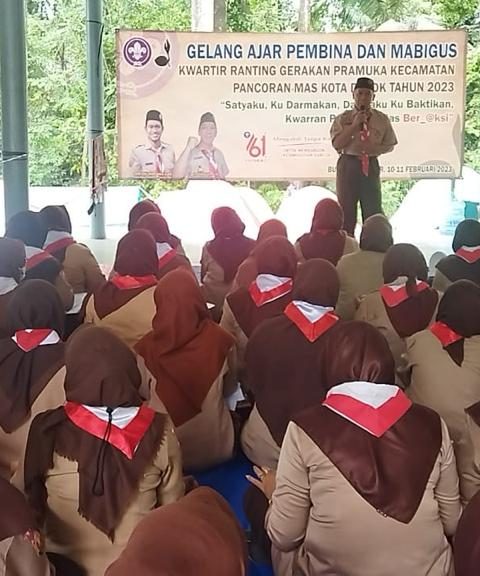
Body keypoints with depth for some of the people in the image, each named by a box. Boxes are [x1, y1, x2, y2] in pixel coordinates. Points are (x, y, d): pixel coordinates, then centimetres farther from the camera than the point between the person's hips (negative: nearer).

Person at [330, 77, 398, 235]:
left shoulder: (382, 119, 4)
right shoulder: (343, 119, 0)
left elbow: (390, 145, 8)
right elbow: (337, 144, -10)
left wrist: (373, 148, -12)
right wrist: (355, 125, -16)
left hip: (371, 166, 1)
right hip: (348, 165, -1)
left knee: (373, 210, 5)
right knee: (346, 210, 5)